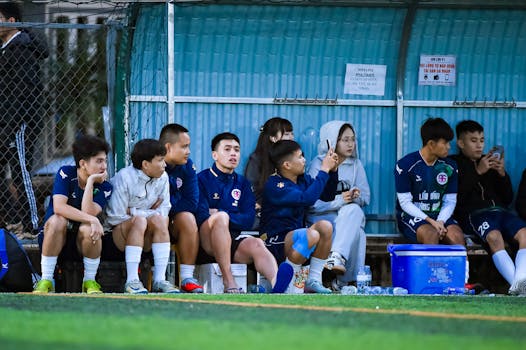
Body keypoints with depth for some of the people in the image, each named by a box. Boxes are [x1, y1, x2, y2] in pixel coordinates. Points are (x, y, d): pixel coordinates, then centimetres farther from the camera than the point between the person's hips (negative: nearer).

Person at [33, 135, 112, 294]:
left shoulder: (104, 187, -4)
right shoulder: (66, 174, -8)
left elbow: (87, 212, -21)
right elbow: (59, 207, -24)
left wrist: (90, 182, -20)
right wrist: (92, 219, -33)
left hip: (82, 244, 1)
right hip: (56, 240, -1)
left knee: (88, 228, -31)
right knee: (57, 221, -33)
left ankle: (90, 281, -13)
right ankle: (46, 281, -26)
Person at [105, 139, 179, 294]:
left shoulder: (162, 177, 4)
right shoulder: (124, 178, -12)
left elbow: (163, 211, -1)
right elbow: (116, 217, -13)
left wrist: (133, 211, -13)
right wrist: (147, 213, -8)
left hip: (147, 239, 4)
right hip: (119, 234, -4)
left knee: (160, 220, -27)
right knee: (139, 221, -35)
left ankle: (159, 280, -33)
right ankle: (131, 281, -40)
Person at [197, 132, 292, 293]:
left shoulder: (242, 183, 21)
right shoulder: (202, 179, 8)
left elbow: (249, 219, 8)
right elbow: (201, 216, -5)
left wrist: (220, 215, -4)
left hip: (234, 239, 4)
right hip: (207, 239, -4)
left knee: (256, 244, -29)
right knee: (220, 217, -35)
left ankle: (276, 282, -64)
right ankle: (229, 283, -42)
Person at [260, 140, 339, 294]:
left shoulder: (303, 180, 9)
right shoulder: (274, 185, -18)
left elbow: (327, 196, 19)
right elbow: (306, 198, -29)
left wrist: (332, 171, 2)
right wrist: (324, 170, -23)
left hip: (296, 238, 8)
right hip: (274, 243, -8)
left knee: (325, 226, -15)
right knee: (311, 235, -32)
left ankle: (313, 280, -10)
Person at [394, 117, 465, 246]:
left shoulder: (449, 167, 6)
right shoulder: (405, 165, -8)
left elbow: (450, 201, 7)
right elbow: (405, 203, -9)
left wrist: (440, 222, -14)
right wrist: (430, 222, -19)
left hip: (439, 216, 4)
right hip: (411, 216, -4)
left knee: (457, 237, -28)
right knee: (431, 234, -35)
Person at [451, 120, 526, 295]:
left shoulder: (491, 163, 28)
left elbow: (508, 199, 24)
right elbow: (457, 198, -4)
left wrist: (502, 174, 7)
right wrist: (478, 172, -5)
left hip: (499, 209, 5)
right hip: (473, 213, -5)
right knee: (494, 236, -37)